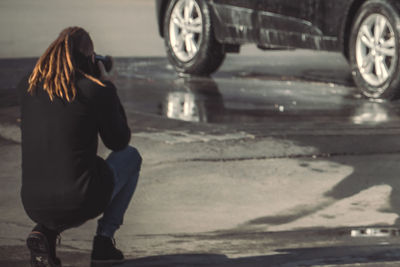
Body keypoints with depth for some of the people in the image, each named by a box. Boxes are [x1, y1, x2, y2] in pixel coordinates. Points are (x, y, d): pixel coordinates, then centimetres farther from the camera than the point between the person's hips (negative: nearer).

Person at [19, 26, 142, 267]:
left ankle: (44, 231, 10)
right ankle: (104, 237, 15)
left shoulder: (30, 87, 6)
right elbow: (119, 142, 6)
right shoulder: (98, 91, -8)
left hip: (33, 205, 4)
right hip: (80, 204, -4)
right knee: (130, 157, 26)